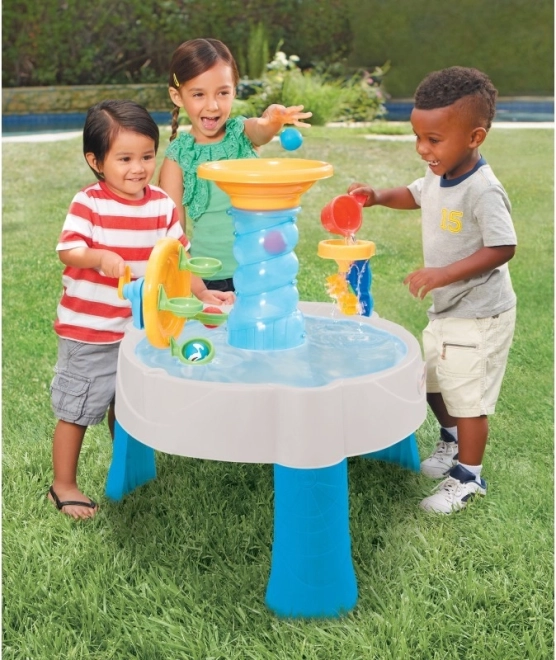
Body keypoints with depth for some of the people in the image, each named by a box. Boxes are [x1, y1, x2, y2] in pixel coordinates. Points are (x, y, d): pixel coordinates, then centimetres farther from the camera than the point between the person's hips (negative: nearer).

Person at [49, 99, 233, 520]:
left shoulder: (162, 205, -1)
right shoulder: (88, 203, -14)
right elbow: (67, 250, -20)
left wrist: (202, 293, -7)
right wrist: (99, 256, -38)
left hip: (140, 328, 5)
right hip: (87, 331, -4)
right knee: (77, 410, 6)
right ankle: (63, 486, 22)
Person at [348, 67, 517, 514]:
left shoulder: (483, 191, -26)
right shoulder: (438, 178, 1)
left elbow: (502, 248, -28)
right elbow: (415, 195, 22)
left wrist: (445, 273, -32)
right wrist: (378, 197, 3)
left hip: (479, 317, -9)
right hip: (445, 310, 9)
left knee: (467, 398, 2)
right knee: (434, 384, 23)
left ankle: (469, 476, 20)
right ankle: (452, 442, 47)